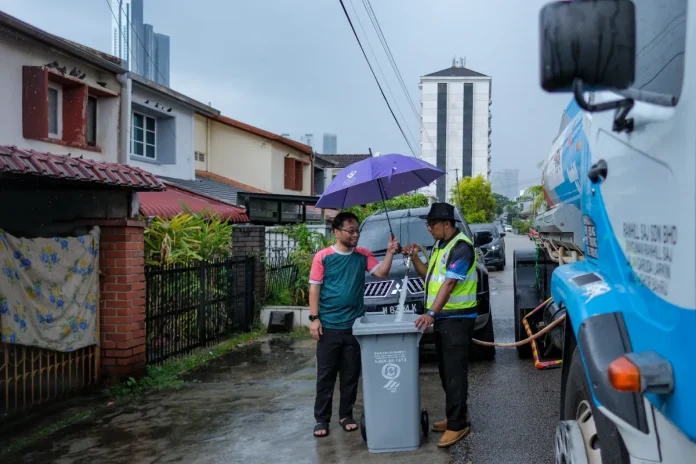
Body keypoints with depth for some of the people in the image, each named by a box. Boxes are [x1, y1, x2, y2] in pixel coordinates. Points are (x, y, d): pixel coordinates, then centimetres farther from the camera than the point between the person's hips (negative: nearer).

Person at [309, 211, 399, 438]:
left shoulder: (363, 255, 5)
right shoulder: (323, 257, -5)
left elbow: (381, 272, -4)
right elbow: (314, 288, -5)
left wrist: (390, 253, -17)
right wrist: (314, 318, -10)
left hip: (354, 325, 3)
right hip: (329, 326, -3)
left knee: (351, 374, 11)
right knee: (325, 374, 4)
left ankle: (346, 415, 24)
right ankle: (321, 419, 14)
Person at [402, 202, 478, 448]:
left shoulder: (461, 247, -17)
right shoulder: (439, 246, 14)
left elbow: (449, 283, -25)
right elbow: (428, 276, 19)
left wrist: (431, 312, -32)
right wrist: (414, 258, 2)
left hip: (457, 319, -10)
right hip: (442, 318, 10)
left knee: (455, 373, -6)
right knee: (445, 371, 15)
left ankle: (457, 424, 2)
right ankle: (457, 416, 27)